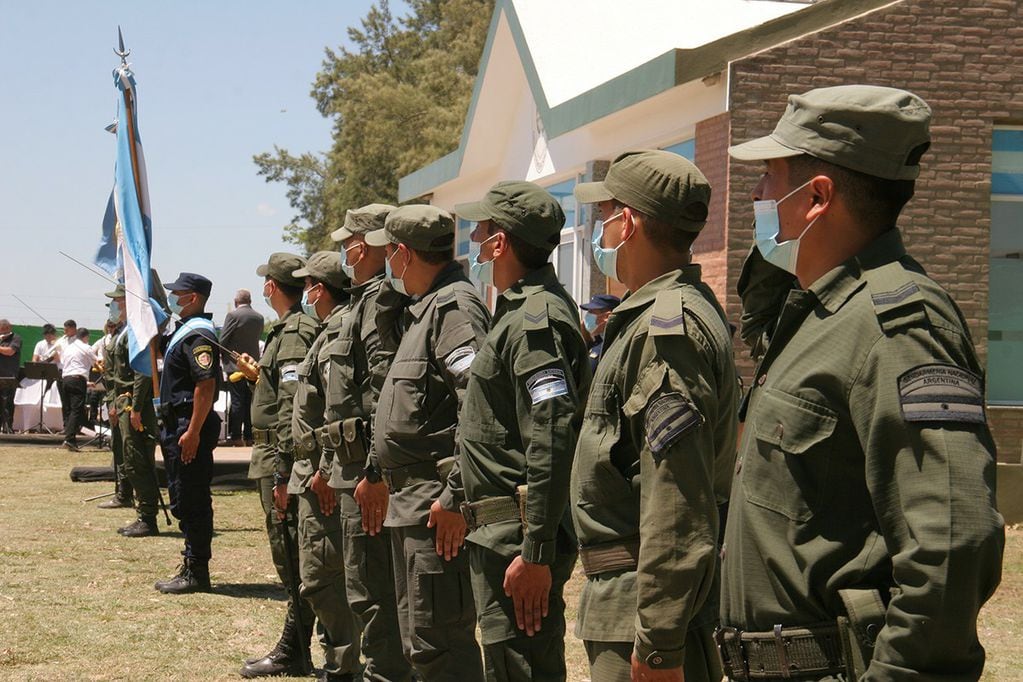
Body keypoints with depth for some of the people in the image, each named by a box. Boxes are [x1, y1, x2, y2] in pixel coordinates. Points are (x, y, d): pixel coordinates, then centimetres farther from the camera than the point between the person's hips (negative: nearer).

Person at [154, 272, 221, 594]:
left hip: (191, 426, -11)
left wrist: (193, 432, -26)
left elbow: (206, 385, -24)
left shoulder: (198, 334, -16)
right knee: (183, 499, 15)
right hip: (177, 425, 11)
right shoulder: (185, 330, 17)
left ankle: (197, 572, -1)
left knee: (192, 502, -6)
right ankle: (192, 566, 22)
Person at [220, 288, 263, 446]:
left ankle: (235, 436, -2)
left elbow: (222, 340, -9)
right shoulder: (259, 318, 4)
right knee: (249, 401, 9)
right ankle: (248, 436, 10)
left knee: (237, 401, -2)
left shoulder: (233, 315, -12)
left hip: (235, 364, -5)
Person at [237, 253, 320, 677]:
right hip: (274, 459, 11)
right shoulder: (293, 328, 16)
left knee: (291, 559, -5)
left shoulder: (295, 332, -15)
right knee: (290, 559, 13)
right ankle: (292, 650, 20)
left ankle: (292, 654, -1)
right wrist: (259, 375, 32)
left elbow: (294, 404, -22)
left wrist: (282, 471, -24)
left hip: (281, 459, -11)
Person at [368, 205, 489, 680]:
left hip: (439, 505, -11)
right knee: (418, 641, 16)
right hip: (412, 501, 11)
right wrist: (384, 480, 21)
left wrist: (456, 498, -25)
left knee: (436, 641, -10)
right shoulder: (425, 307, 20)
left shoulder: (455, 307, -14)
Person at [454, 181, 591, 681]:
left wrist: (536, 554, -25)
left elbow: (552, 442, -24)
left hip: (520, 537, -11)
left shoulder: (536, 320, -17)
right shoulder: (520, 311, 17)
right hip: (500, 531, 11)